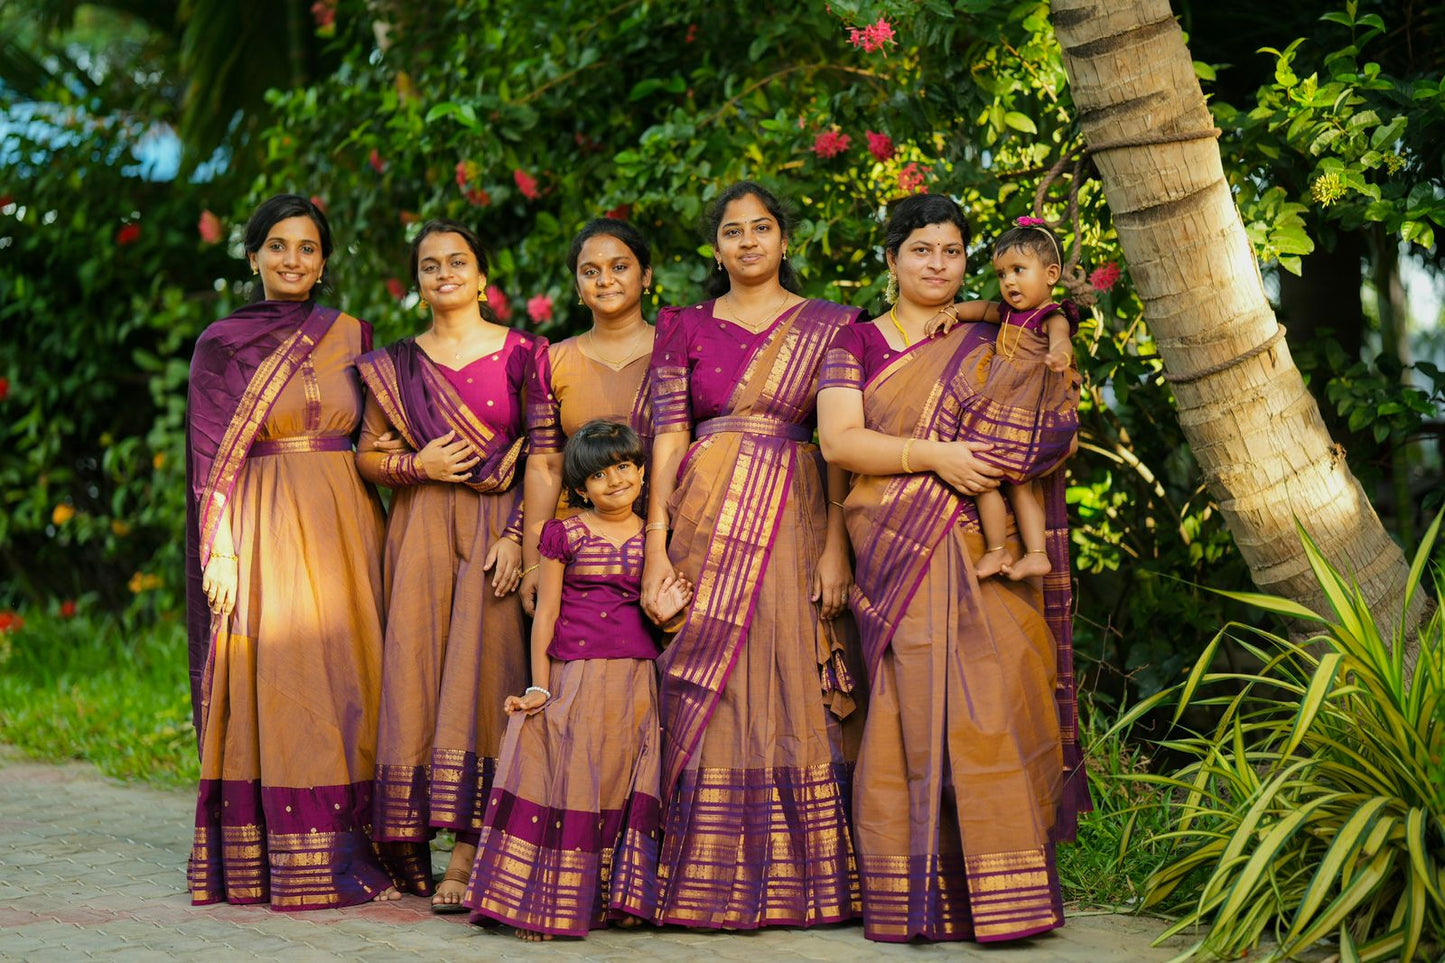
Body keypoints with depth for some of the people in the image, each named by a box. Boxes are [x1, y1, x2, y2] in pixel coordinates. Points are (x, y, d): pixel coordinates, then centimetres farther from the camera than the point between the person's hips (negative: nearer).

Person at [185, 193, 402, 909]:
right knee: (270, 677, -7)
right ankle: (265, 861, -3)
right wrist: (219, 550, -8)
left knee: (343, 675, 0)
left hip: (343, 522, 3)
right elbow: (210, 454, 0)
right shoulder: (221, 344, 4)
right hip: (261, 524, -3)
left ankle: (345, 854, 4)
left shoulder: (352, 336, 12)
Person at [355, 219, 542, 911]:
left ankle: (467, 854, -11)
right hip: (419, 533, 3)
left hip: (494, 530, -2)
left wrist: (517, 536, -10)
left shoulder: (520, 354, 4)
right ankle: (411, 844, 3)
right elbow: (366, 455, 14)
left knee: (479, 671, -10)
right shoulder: (395, 365, 11)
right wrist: (417, 466, -6)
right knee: (414, 670, -3)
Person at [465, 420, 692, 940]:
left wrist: (667, 614, -5)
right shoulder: (564, 534, 4)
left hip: (639, 683, 2)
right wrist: (540, 688, -3)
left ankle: (620, 899, 2)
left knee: (628, 793, -6)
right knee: (570, 784, -10)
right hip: (575, 680, -2)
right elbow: (546, 613, 3)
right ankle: (552, 904, -5)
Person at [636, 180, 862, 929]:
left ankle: (793, 878, 5)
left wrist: (835, 546, -7)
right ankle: (704, 879, 3)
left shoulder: (829, 326, 8)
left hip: (793, 521, 0)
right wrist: (656, 546, -7)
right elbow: (667, 438, 3)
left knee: (792, 690, -1)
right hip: (707, 521, 1)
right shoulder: (685, 328, 10)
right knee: (706, 695, -2)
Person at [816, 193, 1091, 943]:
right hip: (895, 555, -1)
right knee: (912, 710, -8)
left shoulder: (988, 346, 17)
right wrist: (934, 454, -13)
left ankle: (999, 897, -5)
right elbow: (838, 439, -4)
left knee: (990, 706, -8)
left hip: (982, 551, 1)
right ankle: (915, 901, -3)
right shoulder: (856, 343, 10)